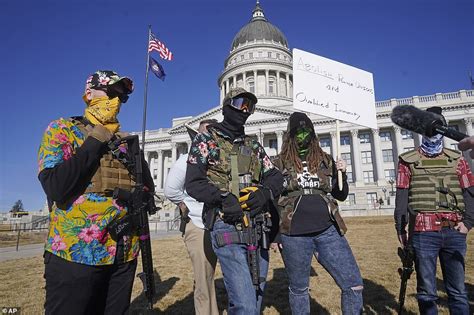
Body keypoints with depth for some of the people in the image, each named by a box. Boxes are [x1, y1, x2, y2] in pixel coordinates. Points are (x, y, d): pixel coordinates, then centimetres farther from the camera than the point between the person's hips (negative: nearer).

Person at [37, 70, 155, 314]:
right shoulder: (62, 129, -2)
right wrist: (94, 143, -13)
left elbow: (148, 190, 10)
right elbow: (56, 188, -18)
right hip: (75, 254, -5)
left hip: (124, 255, 5)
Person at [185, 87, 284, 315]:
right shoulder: (206, 139, 3)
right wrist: (224, 198, -21)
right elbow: (194, 183, -6)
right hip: (227, 226, -5)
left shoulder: (253, 145, 17)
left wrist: (265, 193, -12)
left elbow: (275, 177, 11)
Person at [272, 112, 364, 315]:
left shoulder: (326, 160, 10)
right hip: (294, 234, -2)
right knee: (298, 289, 12)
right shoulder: (280, 163, 3)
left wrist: (342, 174, -3)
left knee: (354, 285, 0)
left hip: (328, 231, 3)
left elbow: (341, 195, 15)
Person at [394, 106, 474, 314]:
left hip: (454, 232, 3)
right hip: (423, 233, -2)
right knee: (427, 292, 6)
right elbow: (401, 197, 1)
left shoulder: (456, 159, 13)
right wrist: (400, 229, -4)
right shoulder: (408, 161, 5)